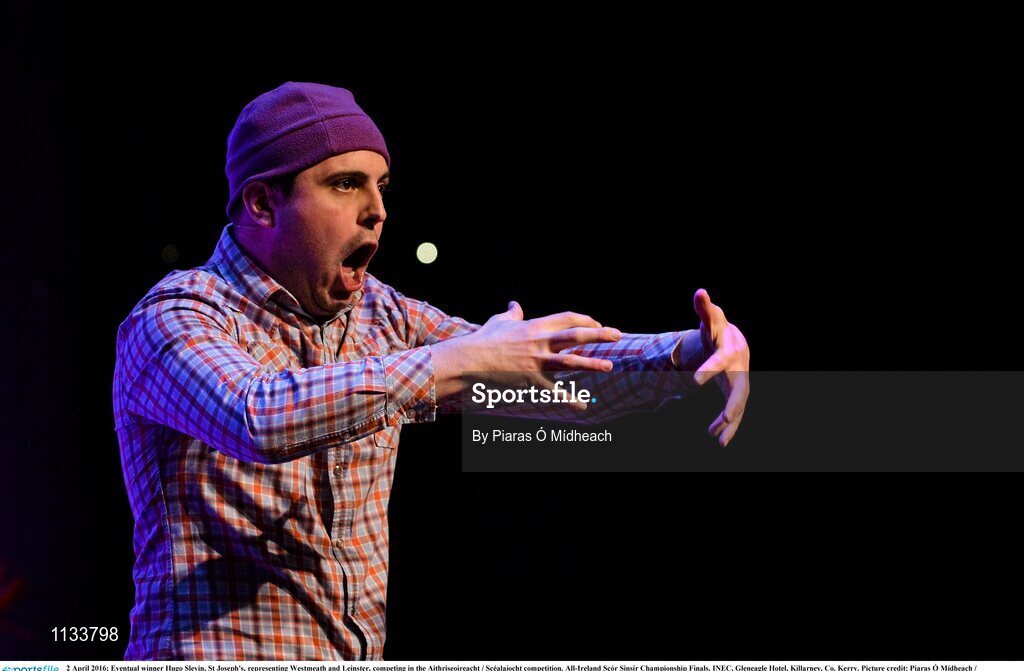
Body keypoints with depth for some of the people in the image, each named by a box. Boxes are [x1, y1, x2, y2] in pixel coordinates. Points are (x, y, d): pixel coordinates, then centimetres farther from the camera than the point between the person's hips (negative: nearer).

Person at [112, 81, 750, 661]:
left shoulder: (381, 318, 9)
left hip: (360, 651, 5)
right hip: (219, 649, -5)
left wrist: (690, 351, -12)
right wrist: (464, 359, -26)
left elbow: (556, 373, 6)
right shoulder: (173, 318, -10)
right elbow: (261, 421, -29)